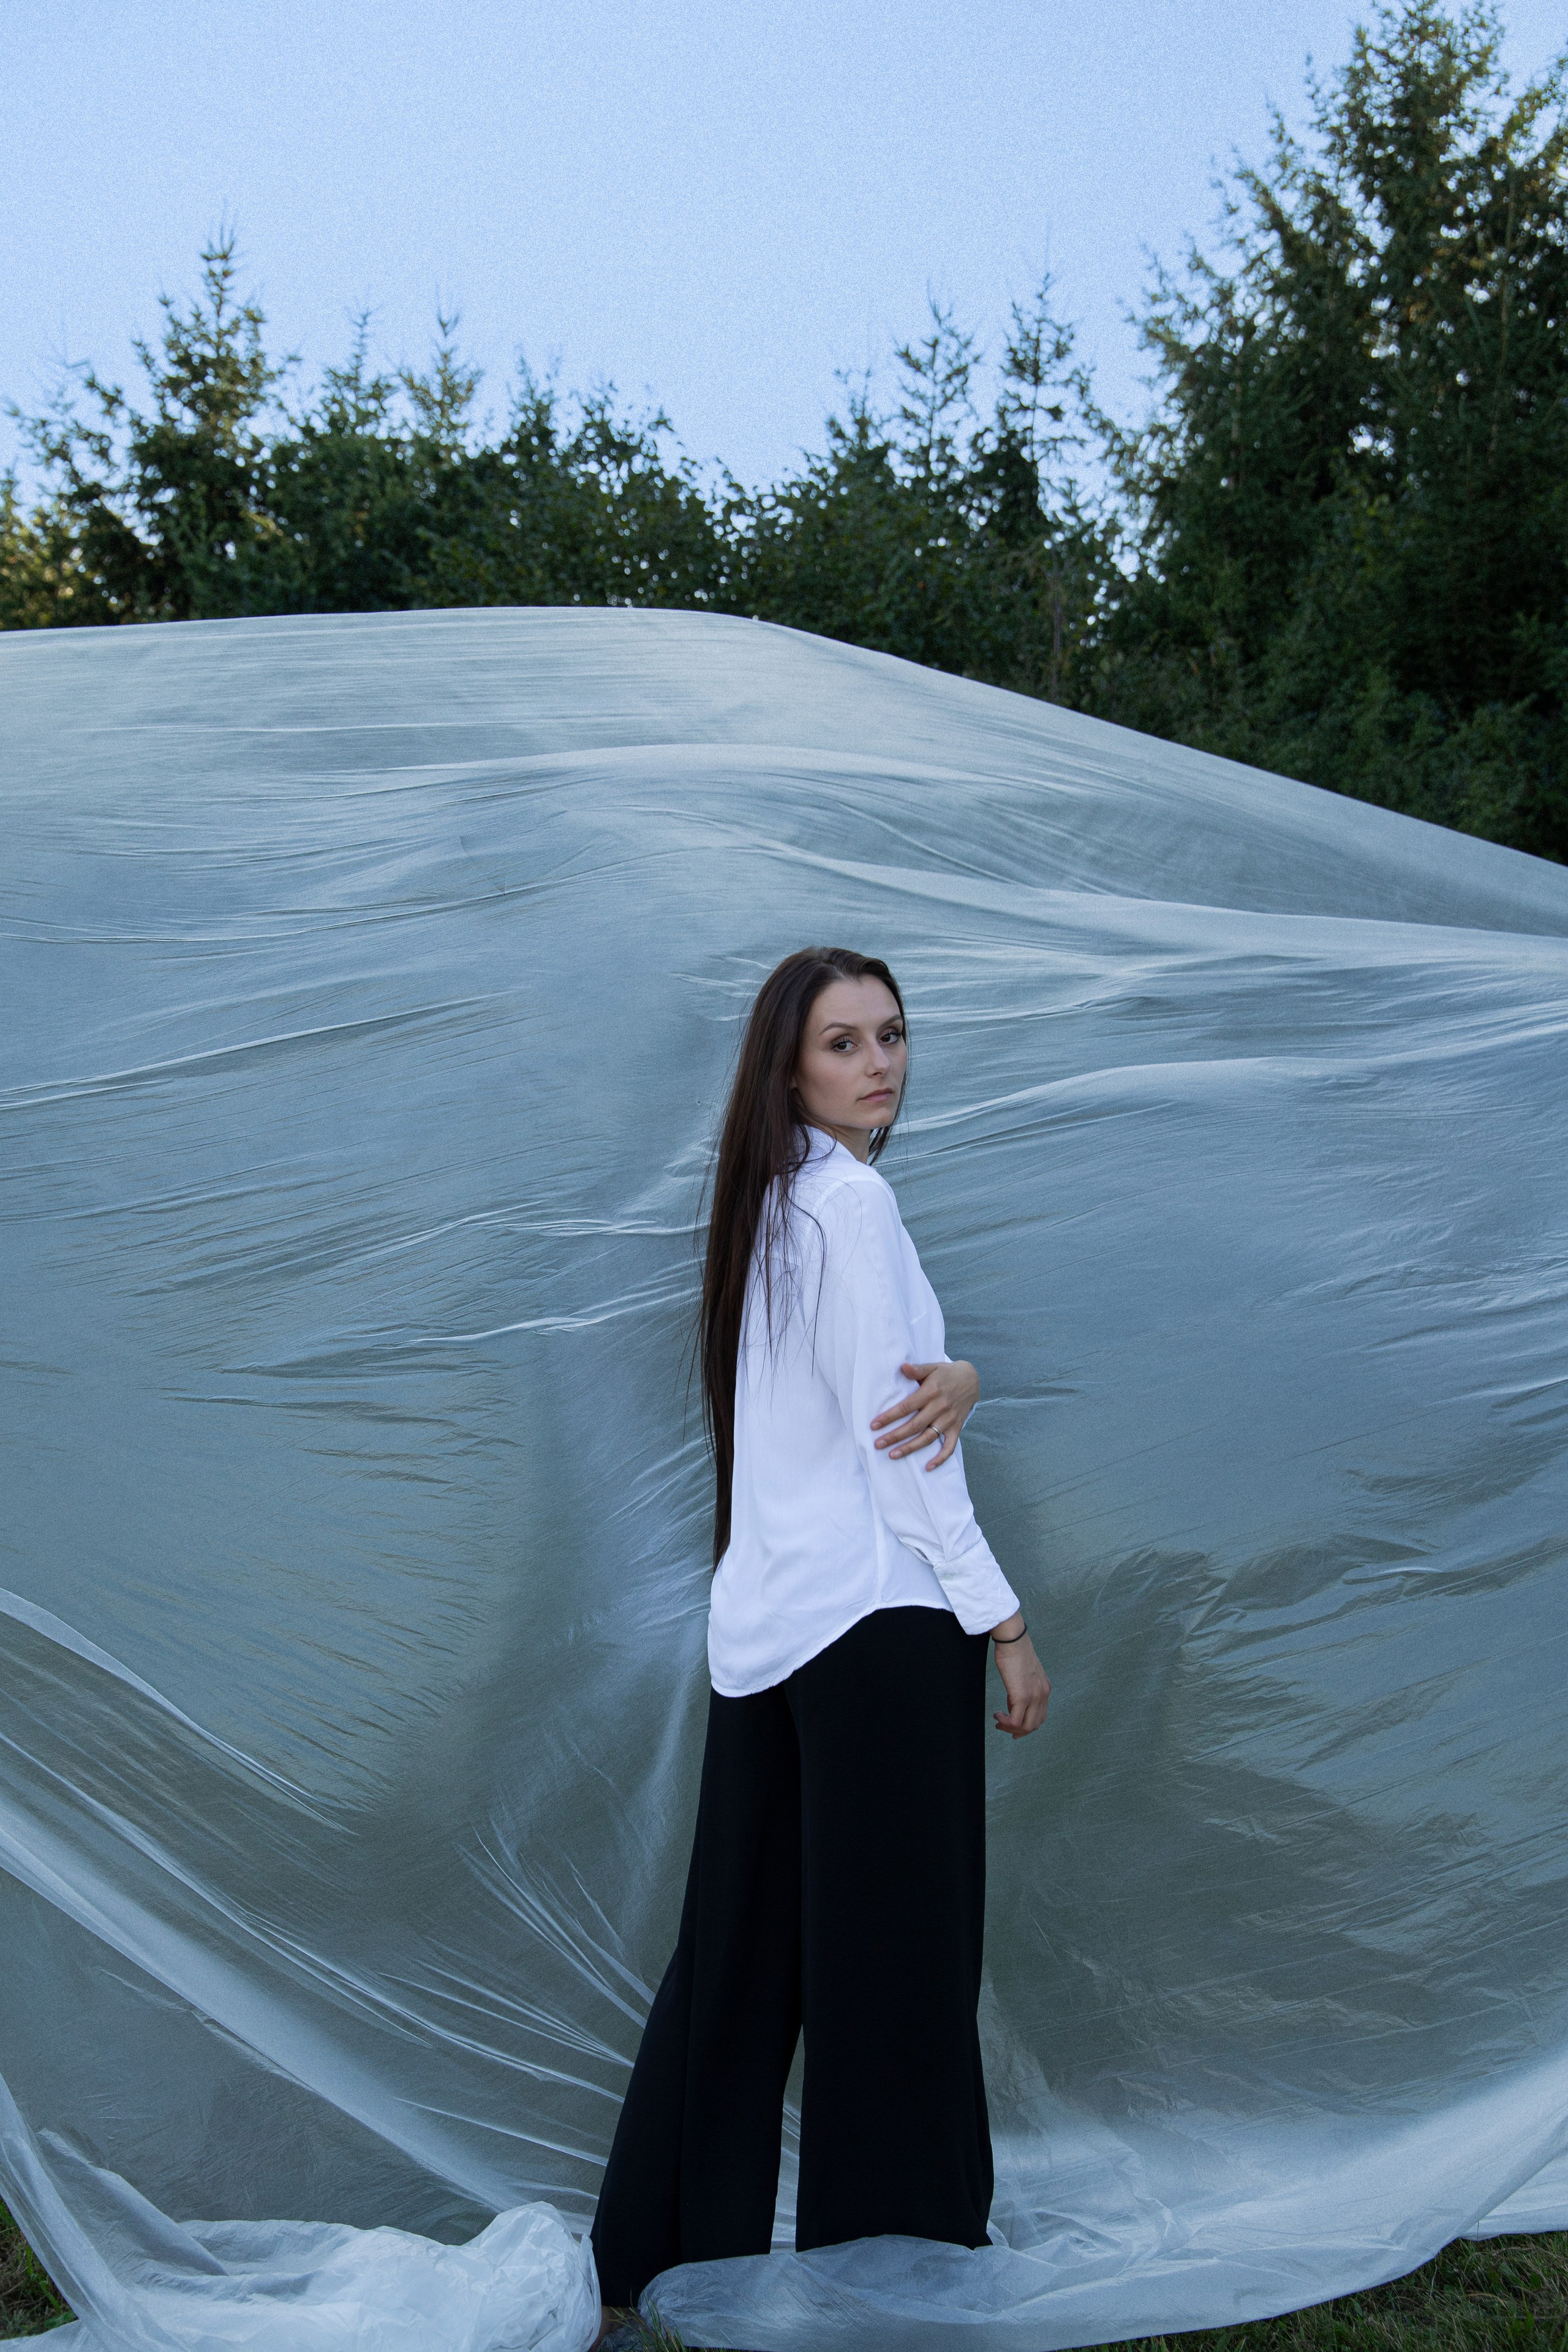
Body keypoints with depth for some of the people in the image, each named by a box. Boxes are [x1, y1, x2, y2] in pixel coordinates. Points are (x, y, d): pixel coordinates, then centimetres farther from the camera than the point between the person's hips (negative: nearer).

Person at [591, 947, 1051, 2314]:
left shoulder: (773, 1202, 16)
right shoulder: (851, 1198, -12)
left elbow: (888, 1388, 11)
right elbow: (890, 1441, -15)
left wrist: (954, 1379, -13)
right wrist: (1005, 1620, -10)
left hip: (764, 1624, 9)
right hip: (878, 1615, -9)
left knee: (747, 1944, 15)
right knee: (899, 1950, 2)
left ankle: (669, 2247, 26)